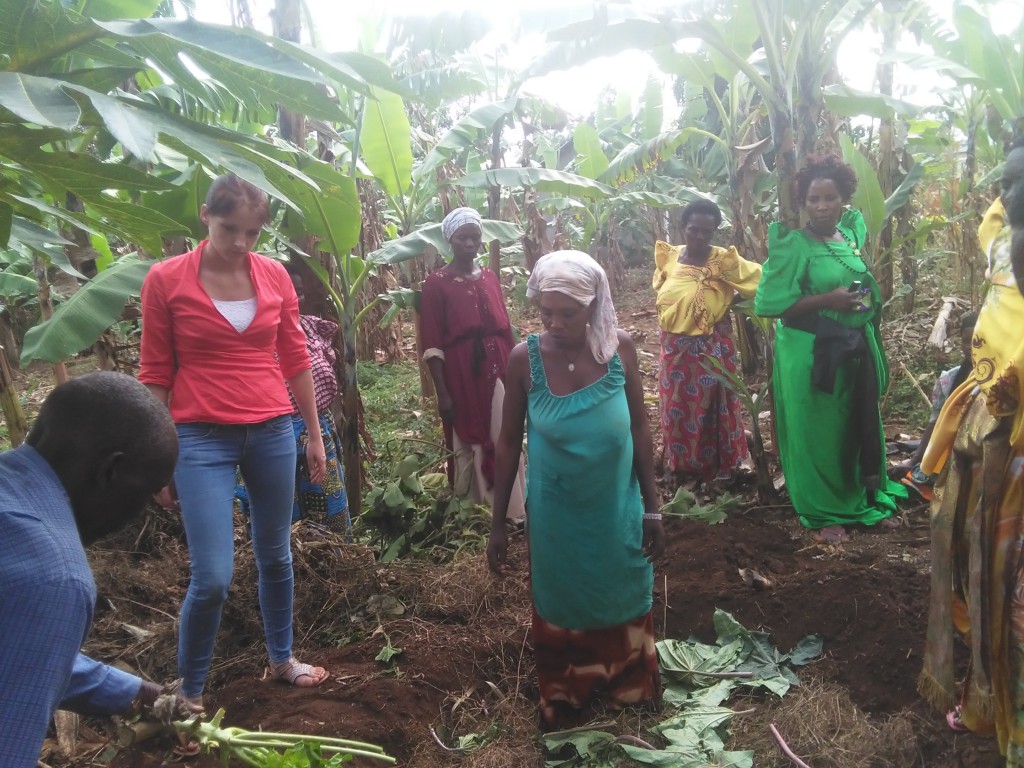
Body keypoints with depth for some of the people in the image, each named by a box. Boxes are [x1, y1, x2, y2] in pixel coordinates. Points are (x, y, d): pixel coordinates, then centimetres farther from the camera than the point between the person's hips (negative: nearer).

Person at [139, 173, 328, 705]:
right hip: (202, 439, -3)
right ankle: (189, 691, 18)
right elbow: (156, 376, -1)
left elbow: (295, 360, 9)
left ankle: (281, 659, 38)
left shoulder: (275, 276, 2)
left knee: (276, 558, 16)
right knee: (212, 578, -6)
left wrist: (314, 435, 12)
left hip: (272, 433, 3)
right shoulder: (166, 279, -5)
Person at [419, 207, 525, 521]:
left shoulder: (490, 277, 10)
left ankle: (511, 511, 21)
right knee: (467, 444, 4)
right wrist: (442, 392, -12)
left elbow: (505, 328, 14)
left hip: (498, 368, 4)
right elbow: (432, 343, -8)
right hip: (461, 373, -4)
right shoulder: (436, 283, -5)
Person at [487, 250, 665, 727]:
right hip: (555, 513, -1)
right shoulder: (525, 359, -16)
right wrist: (498, 523, -3)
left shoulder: (619, 348, -13)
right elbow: (509, 442, -6)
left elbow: (639, 428, -4)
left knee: (622, 605, 19)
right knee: (560, 608, 17)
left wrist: (652, 508, -1)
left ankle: (627, 688, 47)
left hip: (617, 509, 1)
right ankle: (563, 699, 43)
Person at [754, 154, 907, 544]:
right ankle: (824, 513, 20)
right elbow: (768, 303, -17)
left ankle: (868, 499, 34)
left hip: (855, 348, 6)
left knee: (860, 426, 16)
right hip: (810, 353, -6)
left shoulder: (852, 234, 5)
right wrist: (826, 300, -21)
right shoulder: (793, 245, -13)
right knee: (817, 432, 5)